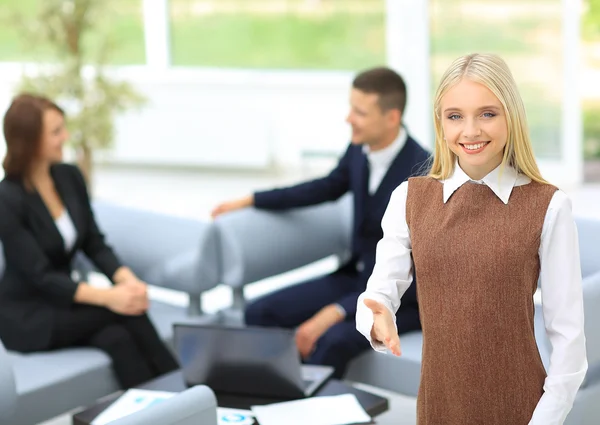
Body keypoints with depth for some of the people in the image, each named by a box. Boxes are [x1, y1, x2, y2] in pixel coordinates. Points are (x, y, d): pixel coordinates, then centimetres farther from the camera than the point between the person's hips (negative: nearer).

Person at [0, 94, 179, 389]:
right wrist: (107, 297, -32)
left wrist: (127, 280, -18)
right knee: (126, 311, -26)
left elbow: (94, 243, 2)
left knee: (116, 337, -27)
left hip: (62, 301, 5)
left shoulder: (69, 177, 1)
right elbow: (40, 276, -22)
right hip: (26, 318, -5)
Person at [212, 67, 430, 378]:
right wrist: (250, 201, 19)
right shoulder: (360, 149, -6)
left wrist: (334, 313, -33)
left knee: (332, 340, -34)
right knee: (261, 314, -6)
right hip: (358, 276, 7)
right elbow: (328, 188, 17)